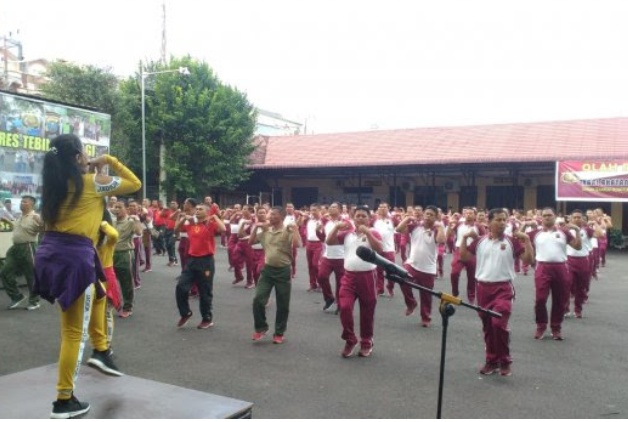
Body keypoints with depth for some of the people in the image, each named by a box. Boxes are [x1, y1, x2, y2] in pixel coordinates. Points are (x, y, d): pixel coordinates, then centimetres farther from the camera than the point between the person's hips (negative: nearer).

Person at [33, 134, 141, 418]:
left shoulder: (53, 184, 13)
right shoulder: (94, 182, -3)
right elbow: (135, 184, 8)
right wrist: (109, 160, 14)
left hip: (48, 253, 8)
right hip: (75, 257, -7)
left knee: (98, 292, 32)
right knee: (73, 332, 3)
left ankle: (100, 350, 31)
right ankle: (64, 401, 11)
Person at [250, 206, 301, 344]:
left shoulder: (288, 231, -9)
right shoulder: (265, 231, 6)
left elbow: (297, 244, -25)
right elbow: (251, 241, 13)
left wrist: (295, 229, -21)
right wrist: (255, 228, 4)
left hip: (283, 270, -4)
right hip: (267, 269, 4)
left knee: (282, 305, 6)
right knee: (258, 299, -4)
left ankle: (279, 333, 21)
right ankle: (261, 328, 15)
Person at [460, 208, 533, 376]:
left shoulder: (512, 241, -2)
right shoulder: (479, 241, 4)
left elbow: (528, 259, -5)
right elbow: (463, 256, 8)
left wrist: (526, 240, -14)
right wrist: (464, 238, -1)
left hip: (503, 288, -3)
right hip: (483, 287, 3)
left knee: (499, 323, -16)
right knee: (487, 326, 10)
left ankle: (505, 361, 4)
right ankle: (491, 360, 24)